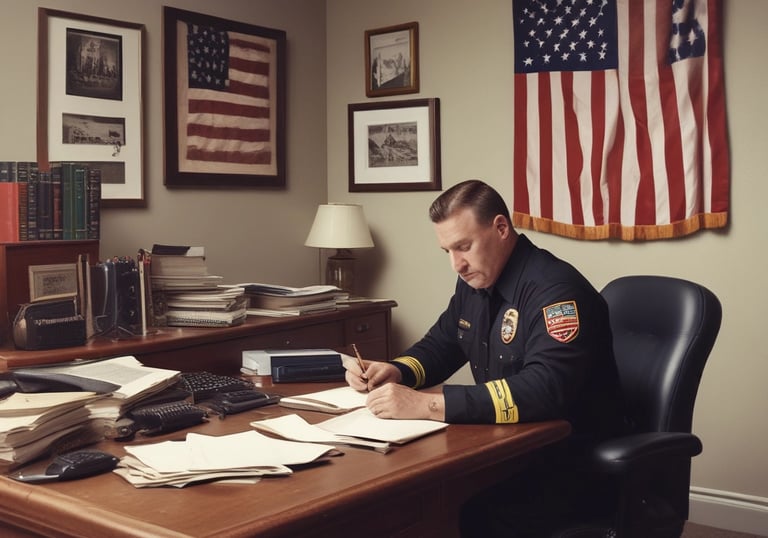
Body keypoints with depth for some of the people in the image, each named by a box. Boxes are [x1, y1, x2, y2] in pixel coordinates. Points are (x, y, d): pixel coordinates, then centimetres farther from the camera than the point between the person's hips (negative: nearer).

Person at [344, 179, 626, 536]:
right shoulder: (474, 281, 6)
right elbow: (440, 346, 18)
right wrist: (394, 372, -5)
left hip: (574, 462, -7)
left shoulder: (555, 289, -21)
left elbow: (545, 389, -32)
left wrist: (425, 405, -35)